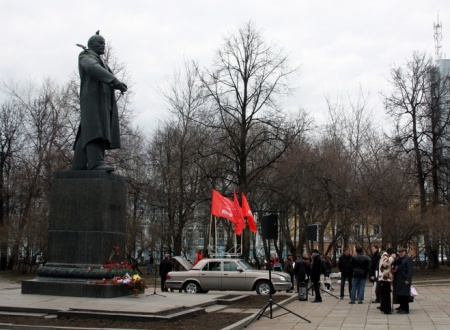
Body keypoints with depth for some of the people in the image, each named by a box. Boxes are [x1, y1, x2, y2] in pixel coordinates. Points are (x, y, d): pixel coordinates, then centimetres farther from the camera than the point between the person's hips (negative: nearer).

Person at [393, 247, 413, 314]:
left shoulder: (408, 259, -8)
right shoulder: (398, 259, 16)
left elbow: (410, 270, -13)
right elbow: (394, 266, 21)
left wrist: (408, 280, -19)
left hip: (404, 280, -8)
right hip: (398, 280, 8)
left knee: (404, 294, -6)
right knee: (399, 294, 11)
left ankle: (406, 310, -1)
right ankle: (402, 307, 22)